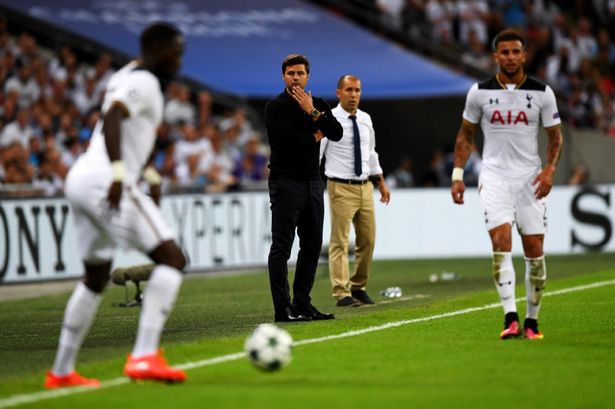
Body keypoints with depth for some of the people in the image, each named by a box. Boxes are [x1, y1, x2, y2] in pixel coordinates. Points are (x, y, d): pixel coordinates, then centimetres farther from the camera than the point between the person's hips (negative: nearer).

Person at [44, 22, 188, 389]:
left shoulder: (126, 76, 22)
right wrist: (118, 173, -33)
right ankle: (145, 356, -21)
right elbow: (112, 117, -25)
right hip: (104, 181, -10)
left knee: (97, 278, 22)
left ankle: (62, 371, 25)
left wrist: (151, 175, 36)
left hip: (81, 180, 10)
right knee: (172, 259, -10)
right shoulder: (144, 82, -8)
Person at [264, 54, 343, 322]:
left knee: (312, 246, 9)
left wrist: (313, 112, -13)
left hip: (313, 182, 7)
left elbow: (336, 134, -4)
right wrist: (315, 137, -4)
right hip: (286, 182, -7)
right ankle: (282, 308, -10)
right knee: (281, 247, -7)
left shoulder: (319, 105, 12)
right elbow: (288, 141, -19)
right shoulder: (276, 106, -6)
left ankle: (302, 303, 16)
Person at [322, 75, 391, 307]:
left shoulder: (365, 120, 10)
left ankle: (358, 287, 22)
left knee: (367, 240, 9)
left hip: (365, 186, 6)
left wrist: (381, 183, 20)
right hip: (341, 188, -6)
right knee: (339, 242, -7)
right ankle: (342, 294, -7)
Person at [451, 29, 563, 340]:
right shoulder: (479, 92, 0)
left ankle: (532, 321, 14)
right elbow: (466, 135, 11)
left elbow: (555, 136, 9)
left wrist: (550, 169, -7)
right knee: (501, 242, -18)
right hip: (494, 177, -1)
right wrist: (458, 175, 4)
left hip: (530, 177, 1)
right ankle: (510, 319, -23)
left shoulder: (542, 93, 0)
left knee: (534, 250, 1)